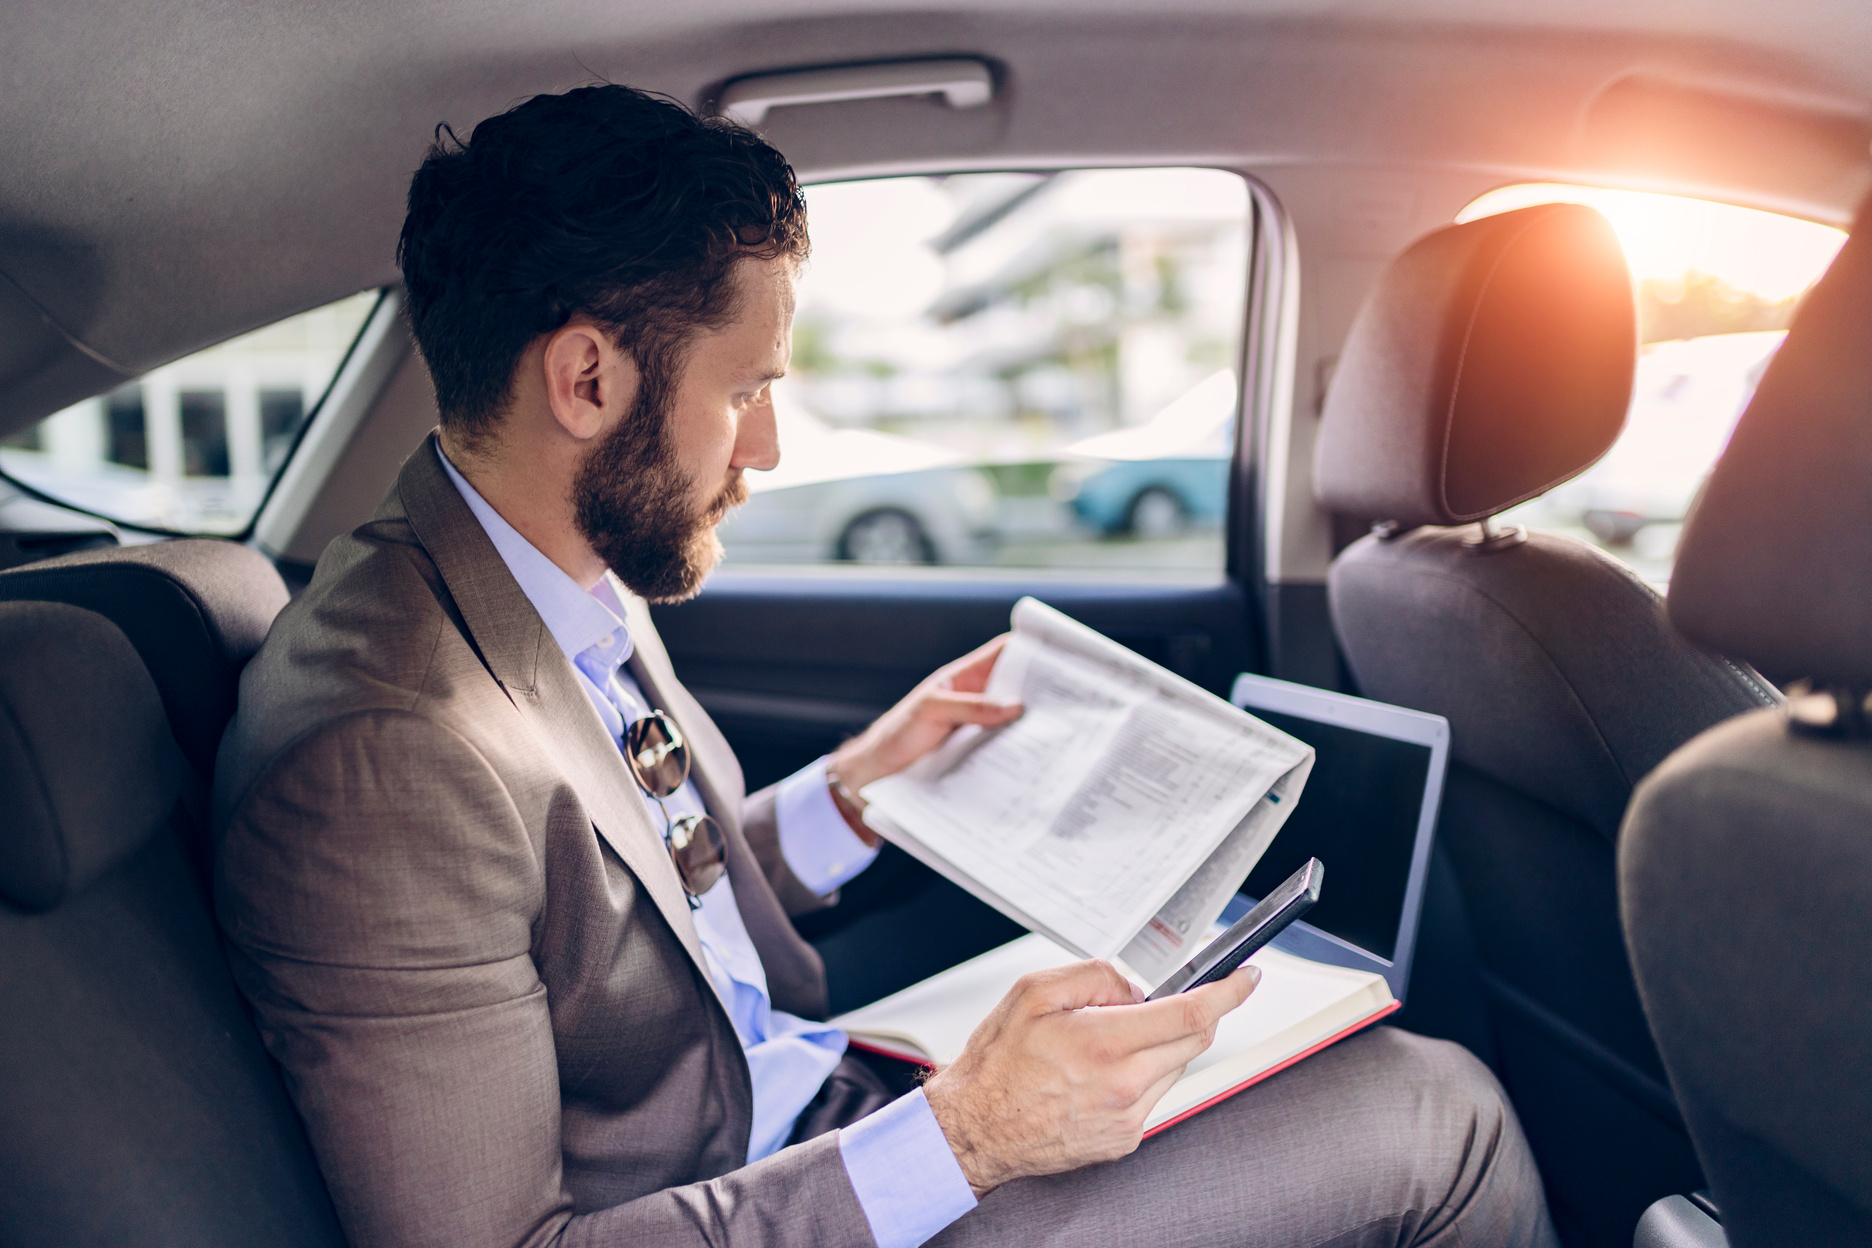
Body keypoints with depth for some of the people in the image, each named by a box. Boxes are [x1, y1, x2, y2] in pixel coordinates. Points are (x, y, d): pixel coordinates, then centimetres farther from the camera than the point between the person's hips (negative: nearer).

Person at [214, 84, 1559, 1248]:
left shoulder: (576, 574, -1)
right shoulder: (383, 759, -29)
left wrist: (859, 785, 0)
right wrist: (959, 1137, -29)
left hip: (809, 1112, 8)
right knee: (1433, 1118, -8)